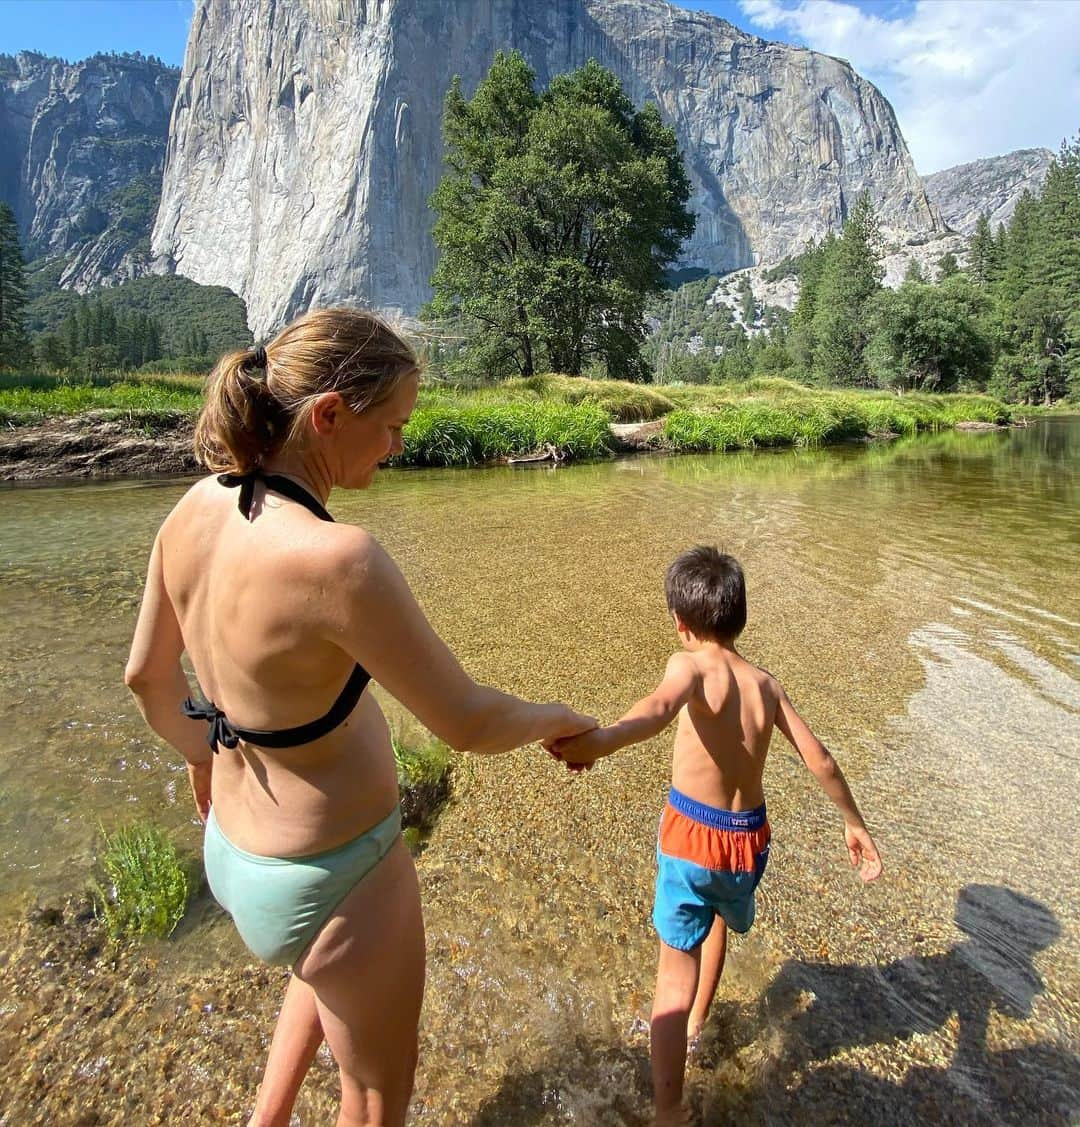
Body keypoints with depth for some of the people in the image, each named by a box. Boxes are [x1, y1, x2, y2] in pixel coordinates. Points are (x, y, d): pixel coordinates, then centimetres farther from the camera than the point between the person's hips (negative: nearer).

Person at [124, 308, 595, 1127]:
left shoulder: (196, 508, -9)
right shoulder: (335, 557, -34)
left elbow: (146, 674, 4)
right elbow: (468, 724, -26)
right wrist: (554, 719, -5)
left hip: (234, 846, 8)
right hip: (328, 877, -7)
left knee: (331, 967, 41)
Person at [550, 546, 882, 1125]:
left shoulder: (691, 664, -14)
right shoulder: (765, 682, 1)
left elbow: (661, 706, -39)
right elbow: (820, 760, 5)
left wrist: (600, 741, -57)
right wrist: (854, 822, 20)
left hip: (692, 833, -5)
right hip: (748, 838, 6)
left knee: (675, 978, 5)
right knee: (719, 918, 33)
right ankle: (696, 1023, 53)